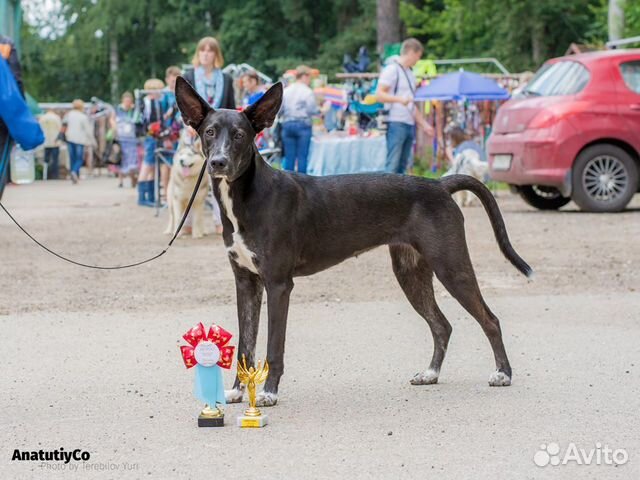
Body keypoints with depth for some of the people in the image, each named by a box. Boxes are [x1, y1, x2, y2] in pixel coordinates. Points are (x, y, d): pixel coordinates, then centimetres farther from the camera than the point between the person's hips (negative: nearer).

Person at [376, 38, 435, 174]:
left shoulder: (409, 73, 21)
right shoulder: (392, 69, -5)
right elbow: (379, 95, -13)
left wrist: (424, 124, 24)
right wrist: (400, 99, -28)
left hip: (409, 124, 8)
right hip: (396, 123, -8)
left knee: (402, 165, 7)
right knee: (392, 164, -12)